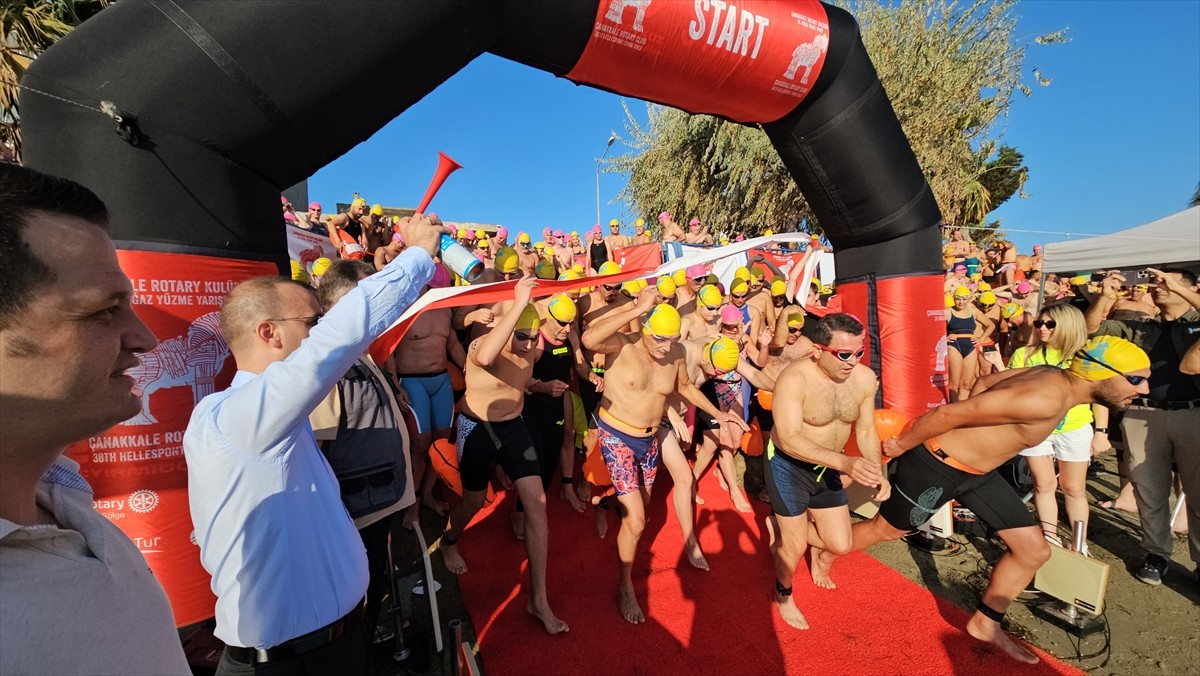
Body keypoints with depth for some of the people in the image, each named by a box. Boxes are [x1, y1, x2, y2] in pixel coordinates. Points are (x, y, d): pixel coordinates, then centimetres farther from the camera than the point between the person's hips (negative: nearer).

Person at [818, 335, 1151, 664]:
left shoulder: (1055, 376, -2)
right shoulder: (1046, 399, -31)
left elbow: (985, 381, 13)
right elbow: (950, 412, -30)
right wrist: (902, 446, -17)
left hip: (976, 468, 9)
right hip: (935, 465, -9)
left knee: (1034, 549, 11)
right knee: (885, 530, 12)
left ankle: (985, 622, 30)